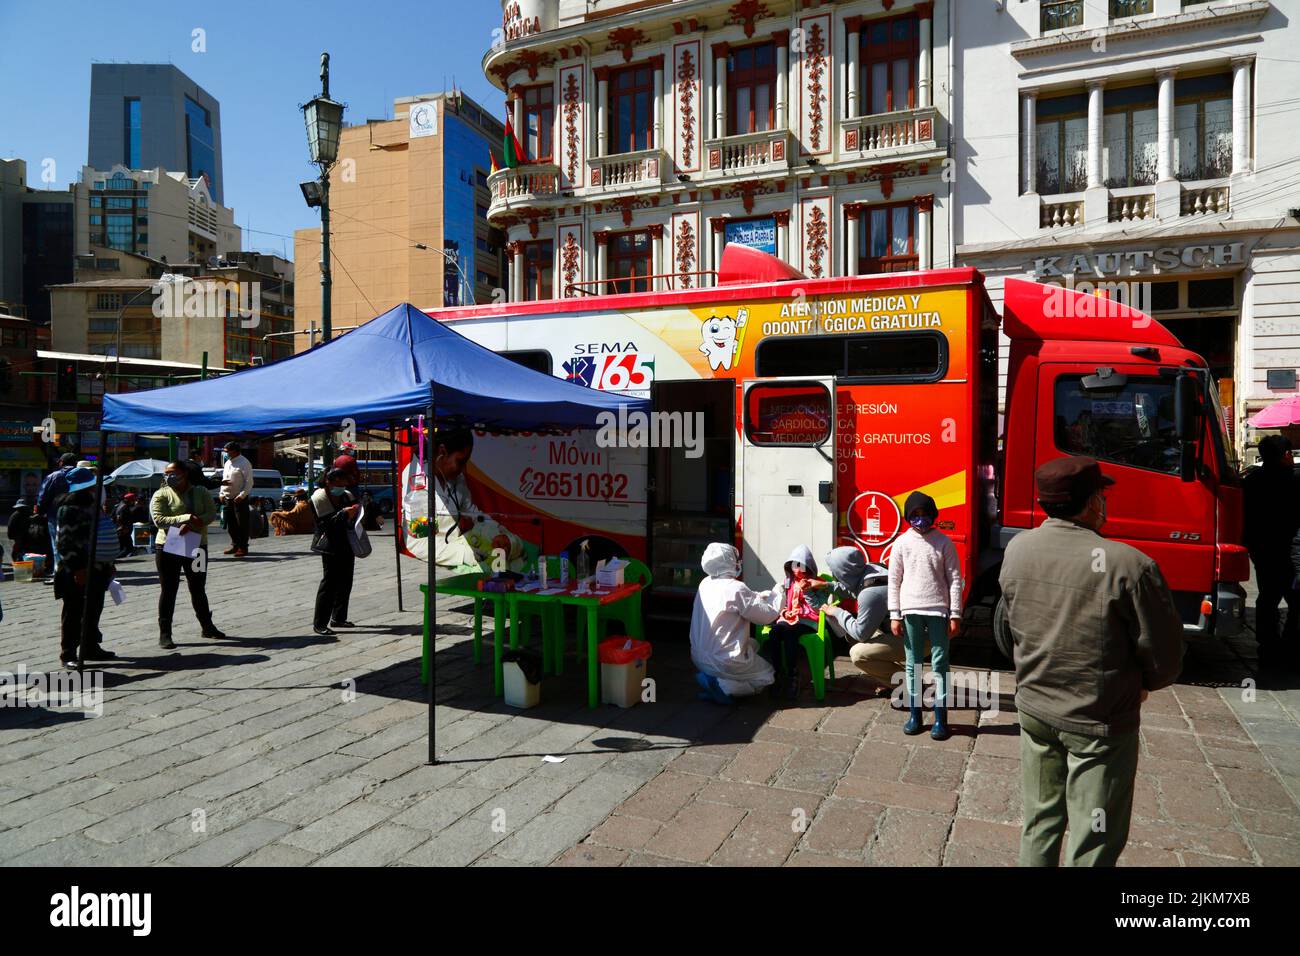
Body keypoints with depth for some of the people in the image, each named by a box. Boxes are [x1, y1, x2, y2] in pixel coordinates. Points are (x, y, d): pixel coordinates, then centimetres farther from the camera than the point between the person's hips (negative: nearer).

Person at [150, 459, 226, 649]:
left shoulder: (201, 492, 5)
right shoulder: (161, 495, -2)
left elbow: (212, 514, -7)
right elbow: (158, 519, -15)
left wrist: (192, 524, -24)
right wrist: (186, 518, -24)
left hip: (196, 546, 3)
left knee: (198, 589, 13)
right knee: (169, 590, 2)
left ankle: (207, 626, 27)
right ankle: (165, 634, 8)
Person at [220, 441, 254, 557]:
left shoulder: (243, 463, -11)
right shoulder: (227, 463, 14)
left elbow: (249, 482, -15)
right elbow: (224, 479, 22)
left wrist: (242, 495, -20)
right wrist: (222, 493, 12)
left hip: (239, 499, -8)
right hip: (228, 498, 8)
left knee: (242, 524, -3)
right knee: (230, 523, 13)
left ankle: (243, 547, 3)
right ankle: (235, 545, 25)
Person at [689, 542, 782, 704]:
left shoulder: (705, 583, 0)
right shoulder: (736, 589, -23)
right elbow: (768, 615, -15)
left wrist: (767, 594, 10)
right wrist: (778, 593, 2)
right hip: (723, 662, -8)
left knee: (753, 644, 29)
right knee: (767, 675, 17)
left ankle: (712, 680, 9)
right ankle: (721, 685, -6)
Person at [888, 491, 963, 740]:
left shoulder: (944, 542, -1)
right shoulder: (902, 542, 2)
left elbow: (955, 579, 0)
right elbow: (894, 581, 4)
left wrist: (955, 615, -4)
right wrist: (895, 616, 1)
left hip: (938, 610, -1)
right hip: (911, 611, 1)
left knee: (940, 665, 3)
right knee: (913, 664, 8)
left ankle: (941, 718, 10)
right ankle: (914, 714, 17)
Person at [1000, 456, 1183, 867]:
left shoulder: (1016, 550, -8)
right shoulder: (1129, 566, -24)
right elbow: (1164, 654, -13)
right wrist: (1143, 684, 8)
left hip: (1033, 708, 5)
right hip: (1100, 724, -5)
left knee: (1039, 823, 23)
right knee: (1092, 844, 12)